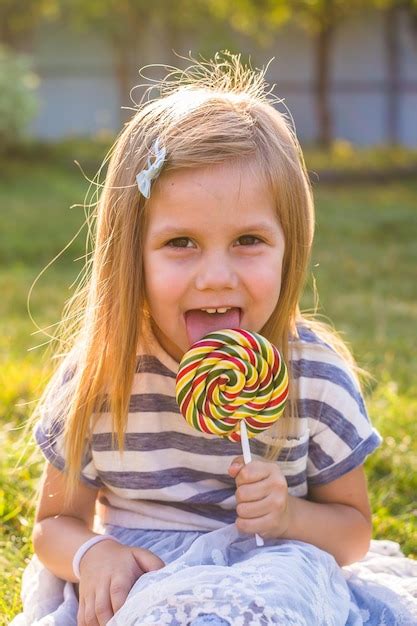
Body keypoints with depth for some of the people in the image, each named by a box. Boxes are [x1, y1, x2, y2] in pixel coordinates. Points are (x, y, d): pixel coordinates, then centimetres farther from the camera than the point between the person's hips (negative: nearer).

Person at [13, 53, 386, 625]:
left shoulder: (318, 377, -9)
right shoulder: (94, 379, -9)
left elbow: (354, 529, 6)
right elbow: (56, 522, 5)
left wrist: (290, 517, -17)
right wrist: (91, 554, -19)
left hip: (272, 576, 0)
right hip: (133, 578, 1)